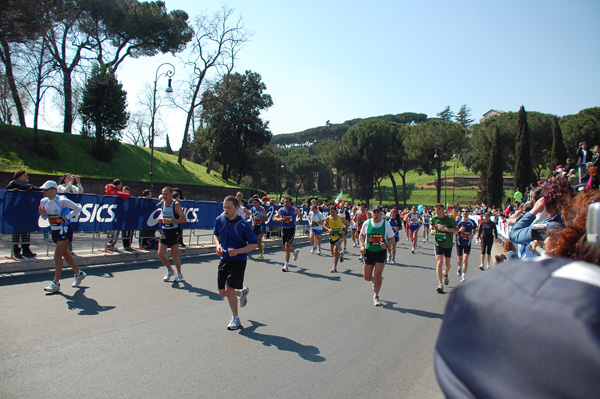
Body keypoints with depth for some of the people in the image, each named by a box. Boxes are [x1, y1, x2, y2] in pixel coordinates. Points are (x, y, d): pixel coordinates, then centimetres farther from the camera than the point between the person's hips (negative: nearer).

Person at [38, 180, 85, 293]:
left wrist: (66, 217, -22)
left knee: (57, 255, -11)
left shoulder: (61, 200, -17)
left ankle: (56, 283, -6)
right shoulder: (43, 201, 4)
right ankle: (79, 274, 33)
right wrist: (43, 214, -9)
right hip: (54, 230, 8)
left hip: (64, 230, -8)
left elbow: (78, 208, -17)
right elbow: (45, 218, 13)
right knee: (66, 254, 16)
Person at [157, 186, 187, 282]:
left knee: (174, 255, 0)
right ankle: (170, 271, 25)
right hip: (165, 230, 6)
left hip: (175, 231, -5)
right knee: (160, 254, 0)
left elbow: (184, 219, -17)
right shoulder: (162, 202, 4)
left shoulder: (176, 204, -14)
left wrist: (171, 221, -27)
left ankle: (179, 274, 22)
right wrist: (160, 218, -1)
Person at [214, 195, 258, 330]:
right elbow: (216, 234, 17)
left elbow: (254, 244, -9)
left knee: (229, 289, -12)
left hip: (238, 260, -5)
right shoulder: (219, 220, -3)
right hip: (224, 259, 5)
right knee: (222, 292, 6)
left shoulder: (244, 225, -16)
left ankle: (235, 319, 11)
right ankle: (242, 292, 40)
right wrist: (218, 245, -4)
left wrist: (237, 251, -22)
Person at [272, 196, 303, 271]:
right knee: (285, 247, 12)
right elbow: (274, 218, 6)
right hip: (284, 229, 5)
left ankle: (286, 264, -8)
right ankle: (295, 252, 47)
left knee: (287, 245, -17)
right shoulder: (281, 210, -1)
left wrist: (298, 221, -11)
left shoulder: (295, 210, -9)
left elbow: (301, 215, 8)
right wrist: (278, 219, -17)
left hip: (291, 229, -4)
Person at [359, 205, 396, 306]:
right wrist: (362, 246, -6)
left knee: (377, 276, -7)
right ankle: (376, 280, 41)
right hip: (368, 252, 2)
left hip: (381, 252, -2)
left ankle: (376, 296, 15)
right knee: (367, 277, 4)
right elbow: (362, 236, 10)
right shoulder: (366, 223, -4)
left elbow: (392, 239, 2)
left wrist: (386, 245, -18)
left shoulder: (386, 224, -5)